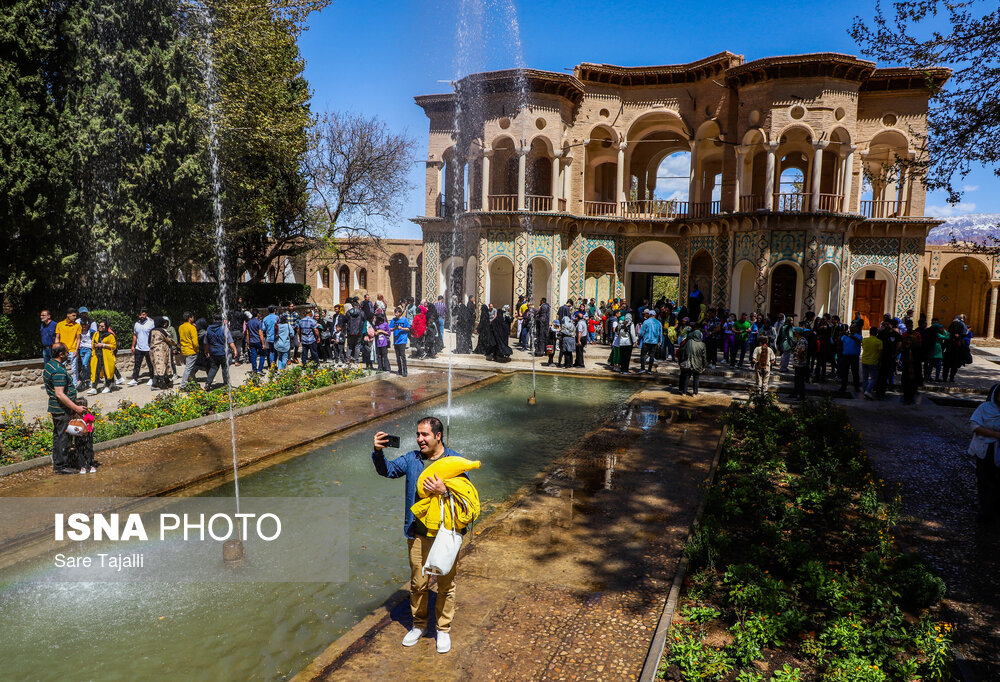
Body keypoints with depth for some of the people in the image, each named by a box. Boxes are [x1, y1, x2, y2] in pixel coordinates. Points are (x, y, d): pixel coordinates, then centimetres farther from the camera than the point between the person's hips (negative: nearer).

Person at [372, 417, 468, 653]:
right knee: (417, 583, 15)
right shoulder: (412, 459, 2)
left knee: (446, 585, 11)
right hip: (418, 535, 2)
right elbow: (387, 470, -1)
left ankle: (443, 629, 31)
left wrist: (444, 491, -27)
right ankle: (419, 625, 37)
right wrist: (378, 452, -19)